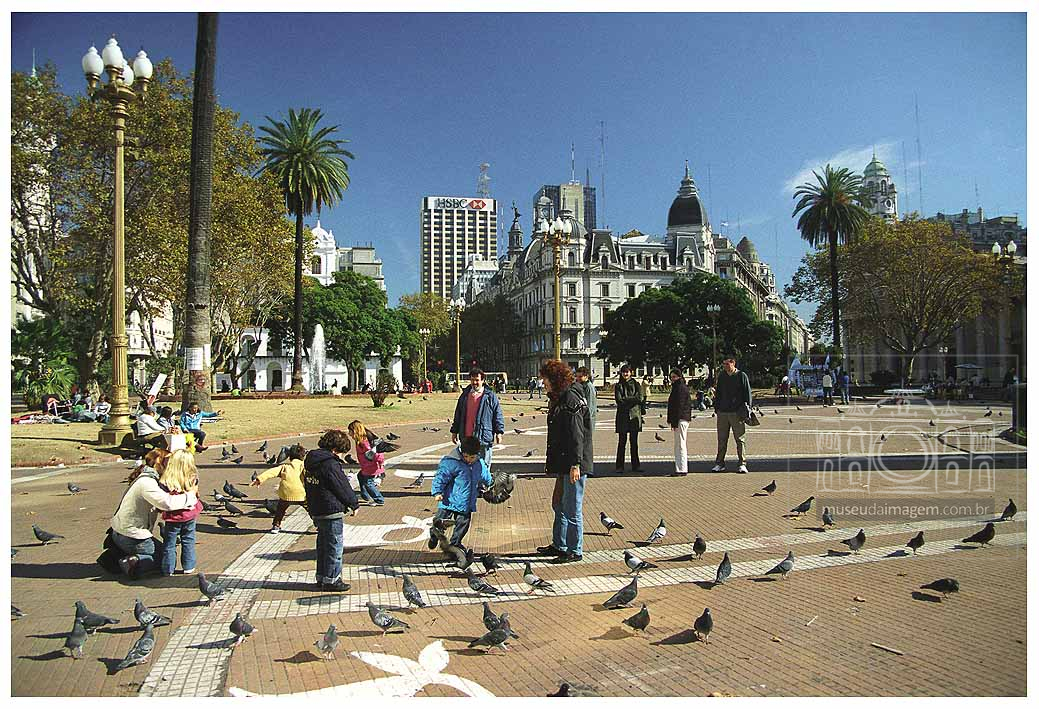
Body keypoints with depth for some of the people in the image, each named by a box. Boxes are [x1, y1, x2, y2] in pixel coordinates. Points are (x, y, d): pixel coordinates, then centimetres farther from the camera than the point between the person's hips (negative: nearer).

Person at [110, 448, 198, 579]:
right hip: (131, 538, -9)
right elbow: (167, 503, -37)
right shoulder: (146, 482, -23)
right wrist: (190, 494, -24)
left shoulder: (149, 479, 9)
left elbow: (158, 506, 5)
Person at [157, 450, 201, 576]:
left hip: (173, 518, -3)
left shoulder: (165, 482, -23)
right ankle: (188, 567, 29)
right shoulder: (193, 479, -16)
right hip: (190, 515, 3)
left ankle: (168, 569, 25)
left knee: (169, 544, 15)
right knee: (188, 541, 20)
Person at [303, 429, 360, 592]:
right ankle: (331, 580, 9)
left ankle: (322, 578, 27)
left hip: (316, 510, 9)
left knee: (323, 544, 18)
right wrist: (354, 504, 2)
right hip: (331, 512, -9)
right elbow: (343, 487, -14)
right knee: (334, 546, 2)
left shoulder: (310, 460, 7)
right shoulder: (330, 464, -21)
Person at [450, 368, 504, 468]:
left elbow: (498, 415, 0)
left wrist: (499, 432, -5)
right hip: (466, 438, 4)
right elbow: (458, 415, 17)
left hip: (483, 438, -4)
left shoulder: (490, 396, 0)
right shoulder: (464, 395, 11)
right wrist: (454, 431, 15)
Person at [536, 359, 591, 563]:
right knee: (559, 505, 18)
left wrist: (575, 464, -24)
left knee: (572, 509, -2)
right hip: (563, 464, 10)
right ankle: (559, 546, 31)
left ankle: (575, 551, 9)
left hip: (574, 465, -10)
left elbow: (576, 435, -21)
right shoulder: (558, 400, 15)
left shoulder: (571, 401, -16)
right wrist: (550, 462, 23)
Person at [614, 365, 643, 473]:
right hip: (622, 415, -1)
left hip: (634, 415, 1)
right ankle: (619, 466, 3)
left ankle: (635, 465, 11)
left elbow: (639, 398, -5)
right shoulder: (618, 386, 8)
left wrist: (625, 399, -7)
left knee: (634, 442, 4)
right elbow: (618, 400, -5)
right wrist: (632, 399, -8)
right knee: (622, 442, -1)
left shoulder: (636, 384, 9)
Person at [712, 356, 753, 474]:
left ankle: (742, 464, 5)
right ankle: (719, 464, 14)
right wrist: (716, 409, 14)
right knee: (722, 440, 7)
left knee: (740, 439, 0)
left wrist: (747, 409, -7)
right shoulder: (721, 376, 13)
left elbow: (747, 393, 0)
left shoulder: (741, 376, 0)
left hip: (737, 413, -4)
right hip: (722, 412, 4)